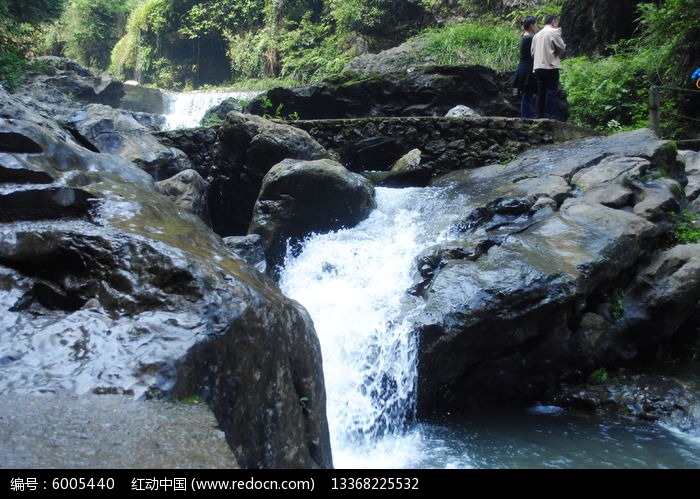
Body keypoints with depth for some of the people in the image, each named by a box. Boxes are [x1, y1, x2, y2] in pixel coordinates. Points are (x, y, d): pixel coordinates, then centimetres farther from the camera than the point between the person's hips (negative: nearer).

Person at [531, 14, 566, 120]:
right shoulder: (554, 32, -2)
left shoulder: (537, 34, 17)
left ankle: (540, 116, 8)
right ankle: (553, 117, -12)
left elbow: (532, 52, 17)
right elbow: (562, 48, -1)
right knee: (552, 93, -7)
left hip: (538, 67, 6)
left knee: (541, 93, 8)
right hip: (551, 67, -6)